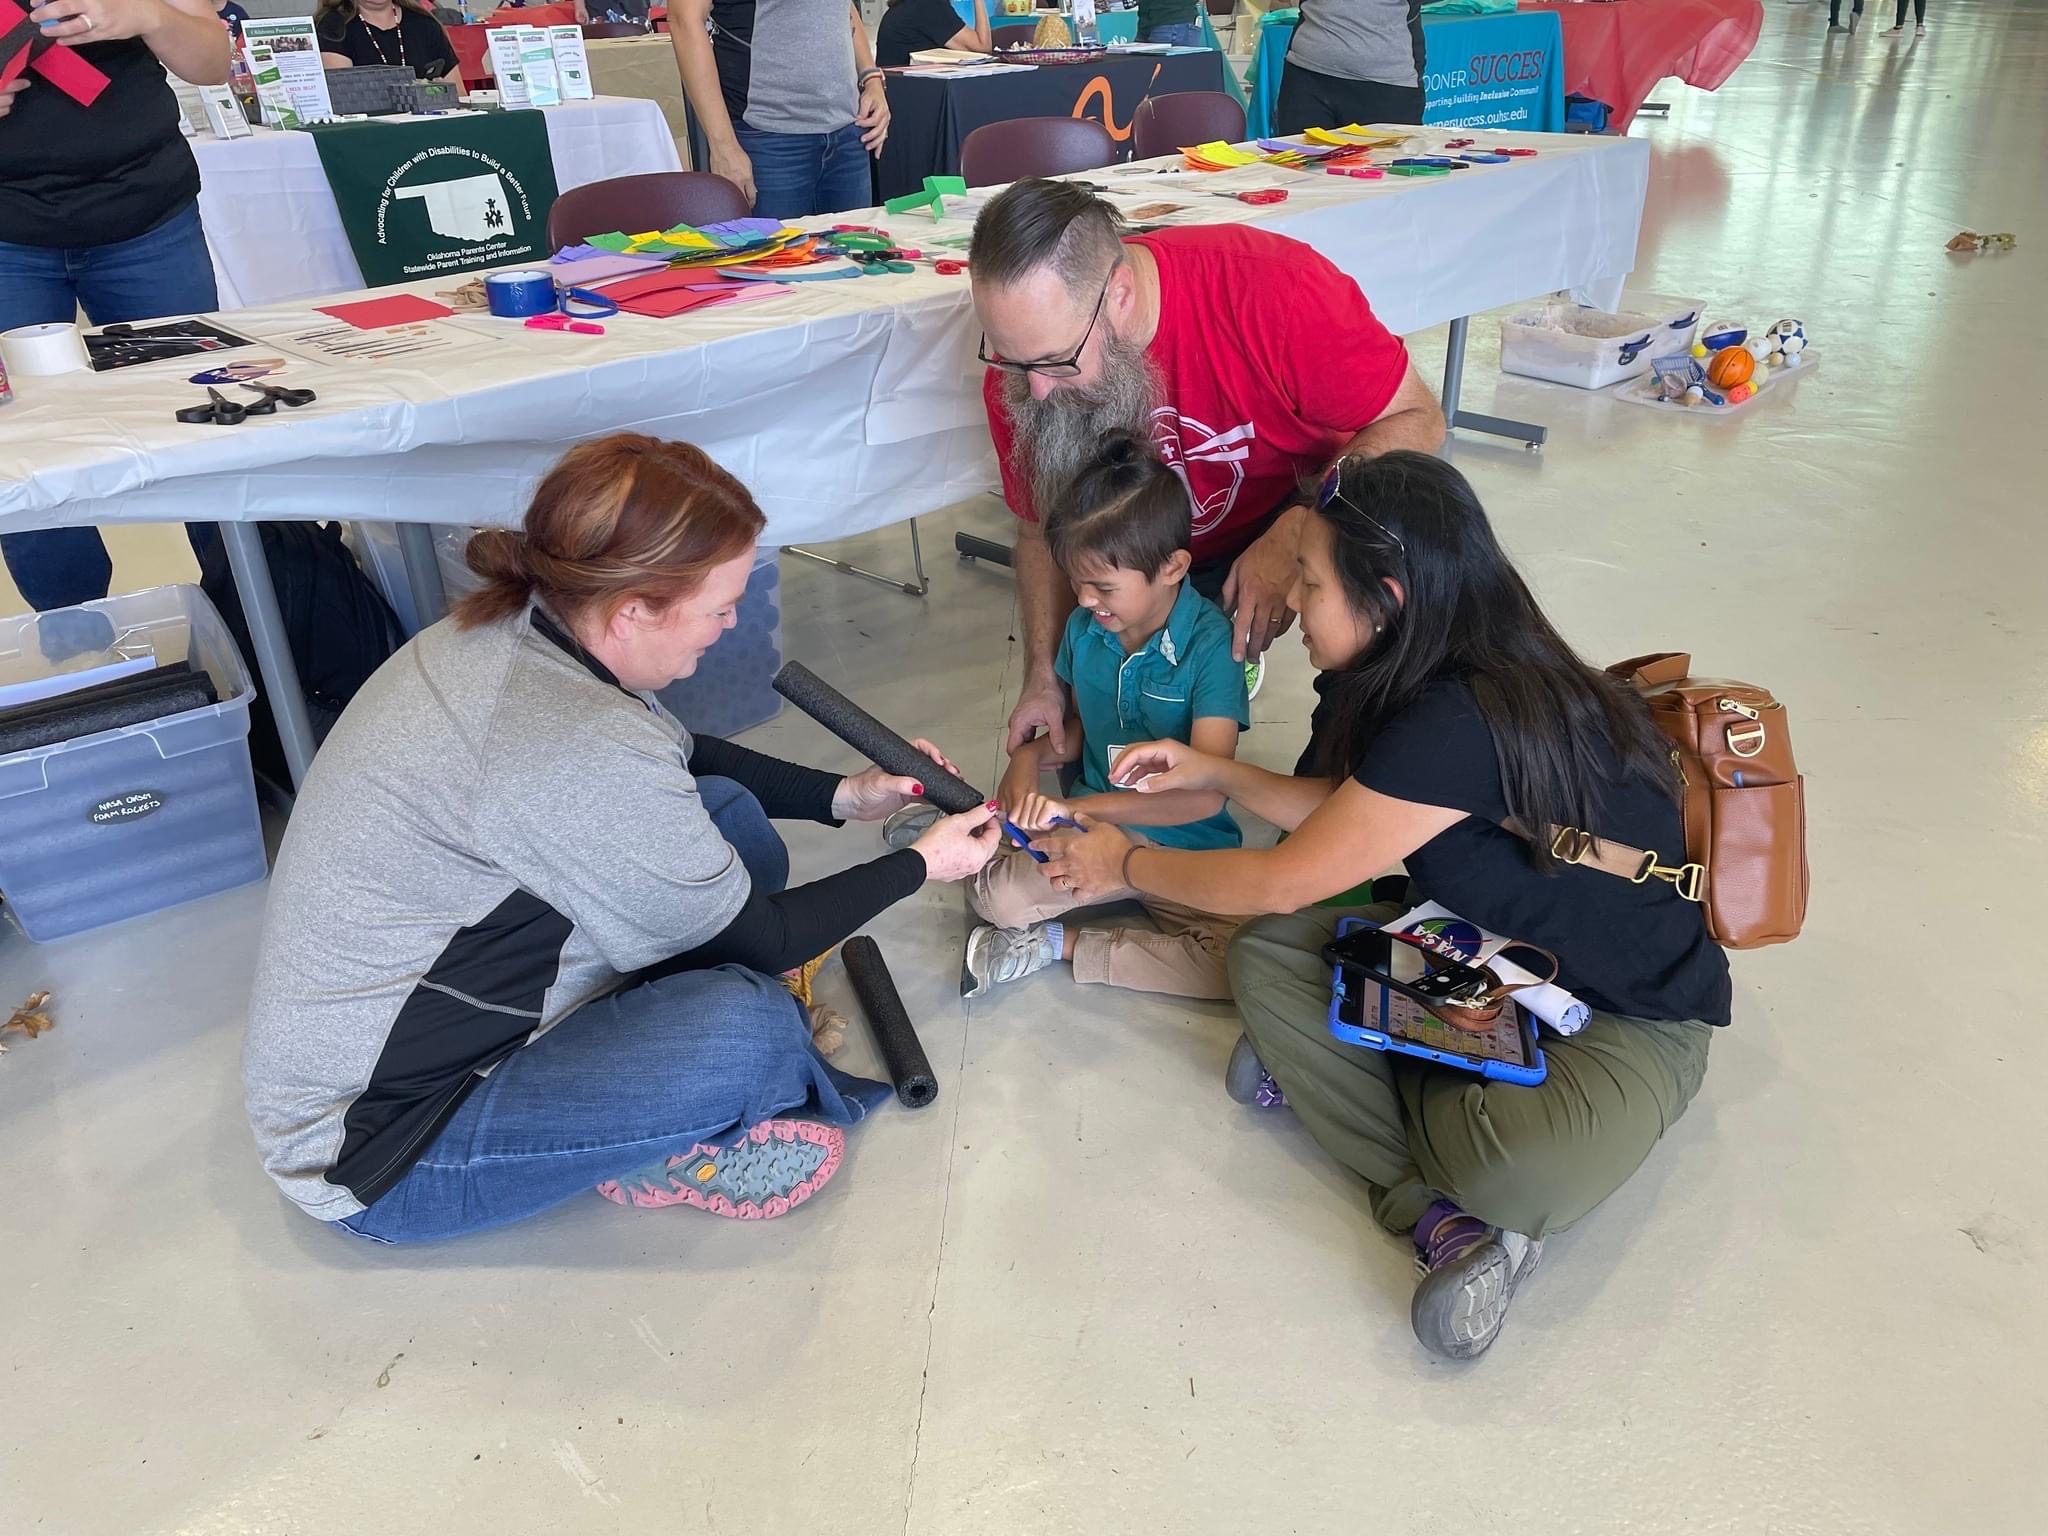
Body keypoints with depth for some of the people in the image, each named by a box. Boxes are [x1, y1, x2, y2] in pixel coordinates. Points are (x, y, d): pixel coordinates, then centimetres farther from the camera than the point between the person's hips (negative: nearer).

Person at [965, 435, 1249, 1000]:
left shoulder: (1211, 645, -19)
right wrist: (1030, 756, -7)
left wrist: (1075, 808, -31)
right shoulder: (1085, 627, -1)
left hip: (1186, 847, -2)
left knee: (1242, 964, -27)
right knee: (993, 896, -27)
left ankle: (1062, 942, -12)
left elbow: (1204, 795, -26)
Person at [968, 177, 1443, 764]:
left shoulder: (1273, 286, -34)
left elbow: (1416, 419, -23)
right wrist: (1045, 678, -14)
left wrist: (1296, 534, -37)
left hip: (1308, 504, -2)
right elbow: (1044, 530, -5)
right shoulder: (1020, 372, -21)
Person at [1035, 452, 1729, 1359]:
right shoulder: (1437, 686, -4)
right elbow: (1350, 813, 14)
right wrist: (1217, 774, 7)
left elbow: (1282, 882, -22)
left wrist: (1128, 866, -7)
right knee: (1264, 959, -13)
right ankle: (1443, 1214, -11)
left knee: (1523, 1176, -39)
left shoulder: (1464, 724, -32)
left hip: (1627, 1014, -9)